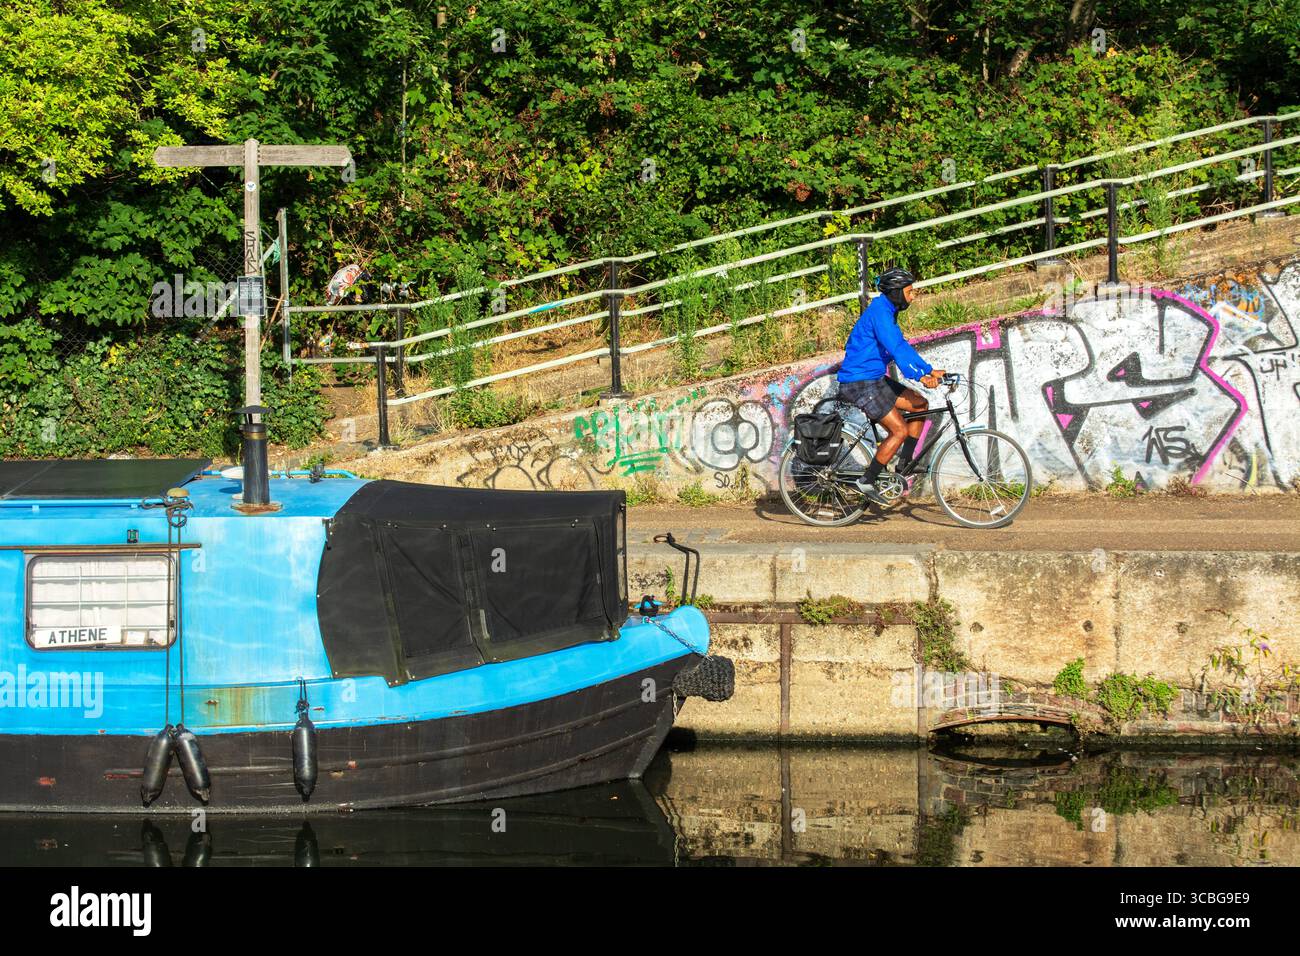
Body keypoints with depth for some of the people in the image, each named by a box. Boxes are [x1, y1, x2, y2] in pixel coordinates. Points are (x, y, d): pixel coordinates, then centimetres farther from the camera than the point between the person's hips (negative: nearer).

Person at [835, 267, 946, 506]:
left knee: (920, 404, 7)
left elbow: (902, 347, 21)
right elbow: (896, 347, -27)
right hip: (860, 382, -10)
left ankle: (905, 465, 11)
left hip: (874, 379, 10)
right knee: (900, 431, -13)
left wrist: (929, 370, 14)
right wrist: (918, 376, -31)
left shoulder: (888, 312, 16)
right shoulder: (879, 312, -17)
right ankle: (867, 482, -5)